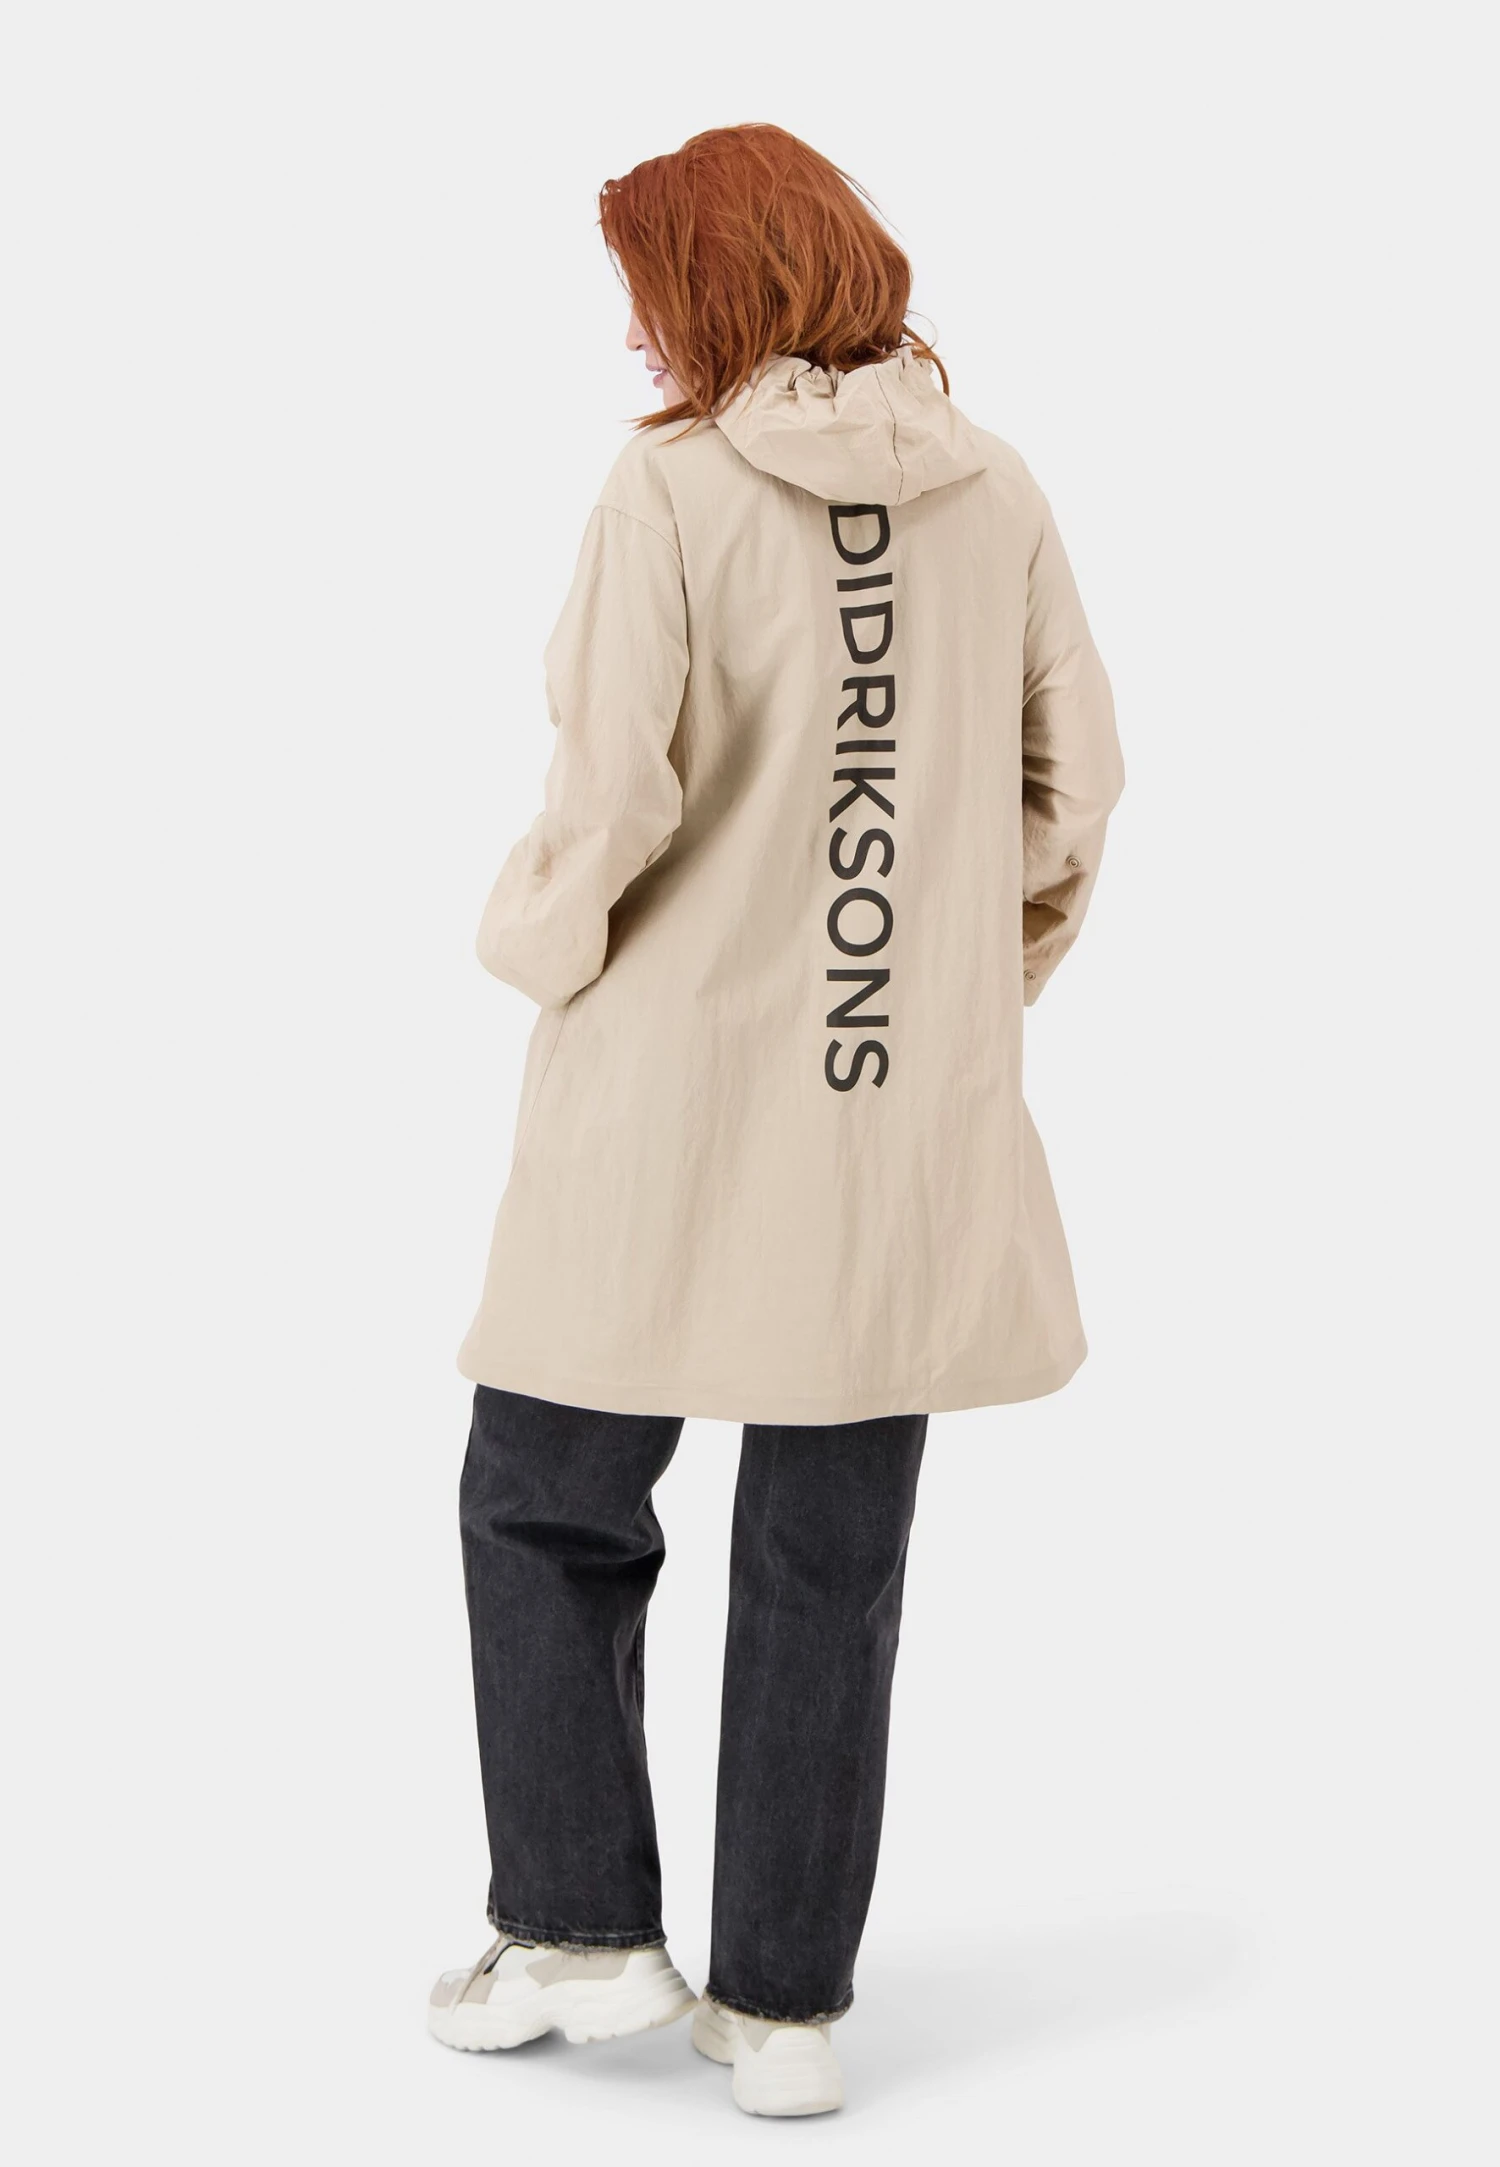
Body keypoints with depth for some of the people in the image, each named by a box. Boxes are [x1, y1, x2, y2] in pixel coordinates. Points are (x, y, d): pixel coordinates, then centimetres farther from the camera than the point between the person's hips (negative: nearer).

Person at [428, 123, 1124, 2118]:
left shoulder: (674, 488, -11)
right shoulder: (996, 492, 3)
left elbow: (612, 792, -16)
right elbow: (1079, 774, 6)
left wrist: (536, 944, 2)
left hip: (678, 1103, -4)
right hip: (914, 1125, 4)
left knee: (546, 1509, 15)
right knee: (830, 1566, 12)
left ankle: (581, 1932, 16)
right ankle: (787, 1999, 18)